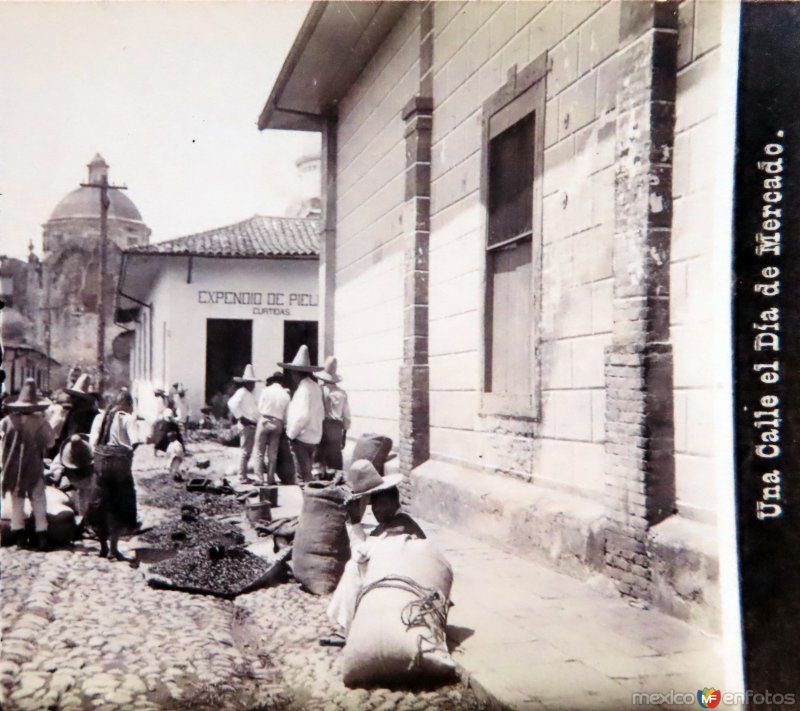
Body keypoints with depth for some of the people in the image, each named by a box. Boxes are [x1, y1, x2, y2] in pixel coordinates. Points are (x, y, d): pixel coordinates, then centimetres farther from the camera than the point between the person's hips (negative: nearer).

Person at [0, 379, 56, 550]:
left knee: (17, 500, 12)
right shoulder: (40, 422, -12)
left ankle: (18, 534, 10)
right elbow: (50, 442, -3)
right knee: (38, 500, 6)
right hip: (34, 467, -1)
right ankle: (42, 534, 4)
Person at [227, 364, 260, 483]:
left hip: (253, 426, 10)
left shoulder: (250, 394, 20)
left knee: (248, 452, 13)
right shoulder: (242, 392, -10)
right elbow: (232, 403, -25)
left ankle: (244, 476, 19)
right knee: (245, 452, -8)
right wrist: (240, 417, -21)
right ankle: (242, 477, -4)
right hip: (246, 426, -10)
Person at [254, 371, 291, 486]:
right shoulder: (286, 394, 2)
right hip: (278, 424, 2)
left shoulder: (266, 391, -4)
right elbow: (286, 414, 3)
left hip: (265, 421, -2)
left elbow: (260, 408, 0)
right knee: (273, 454, 9)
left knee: (260, 452, 3)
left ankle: (259, 478, -2)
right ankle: (270, 479, 11)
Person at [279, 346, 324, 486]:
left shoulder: (303, 388, -18)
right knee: (307, 473, 18)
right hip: (314, 437, 9)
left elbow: (302, 416, -24)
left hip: (301, 437, -9)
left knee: (302, 476, -2)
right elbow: (321, 414, 14)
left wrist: (291, 434, -13)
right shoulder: (315, 386, 10)